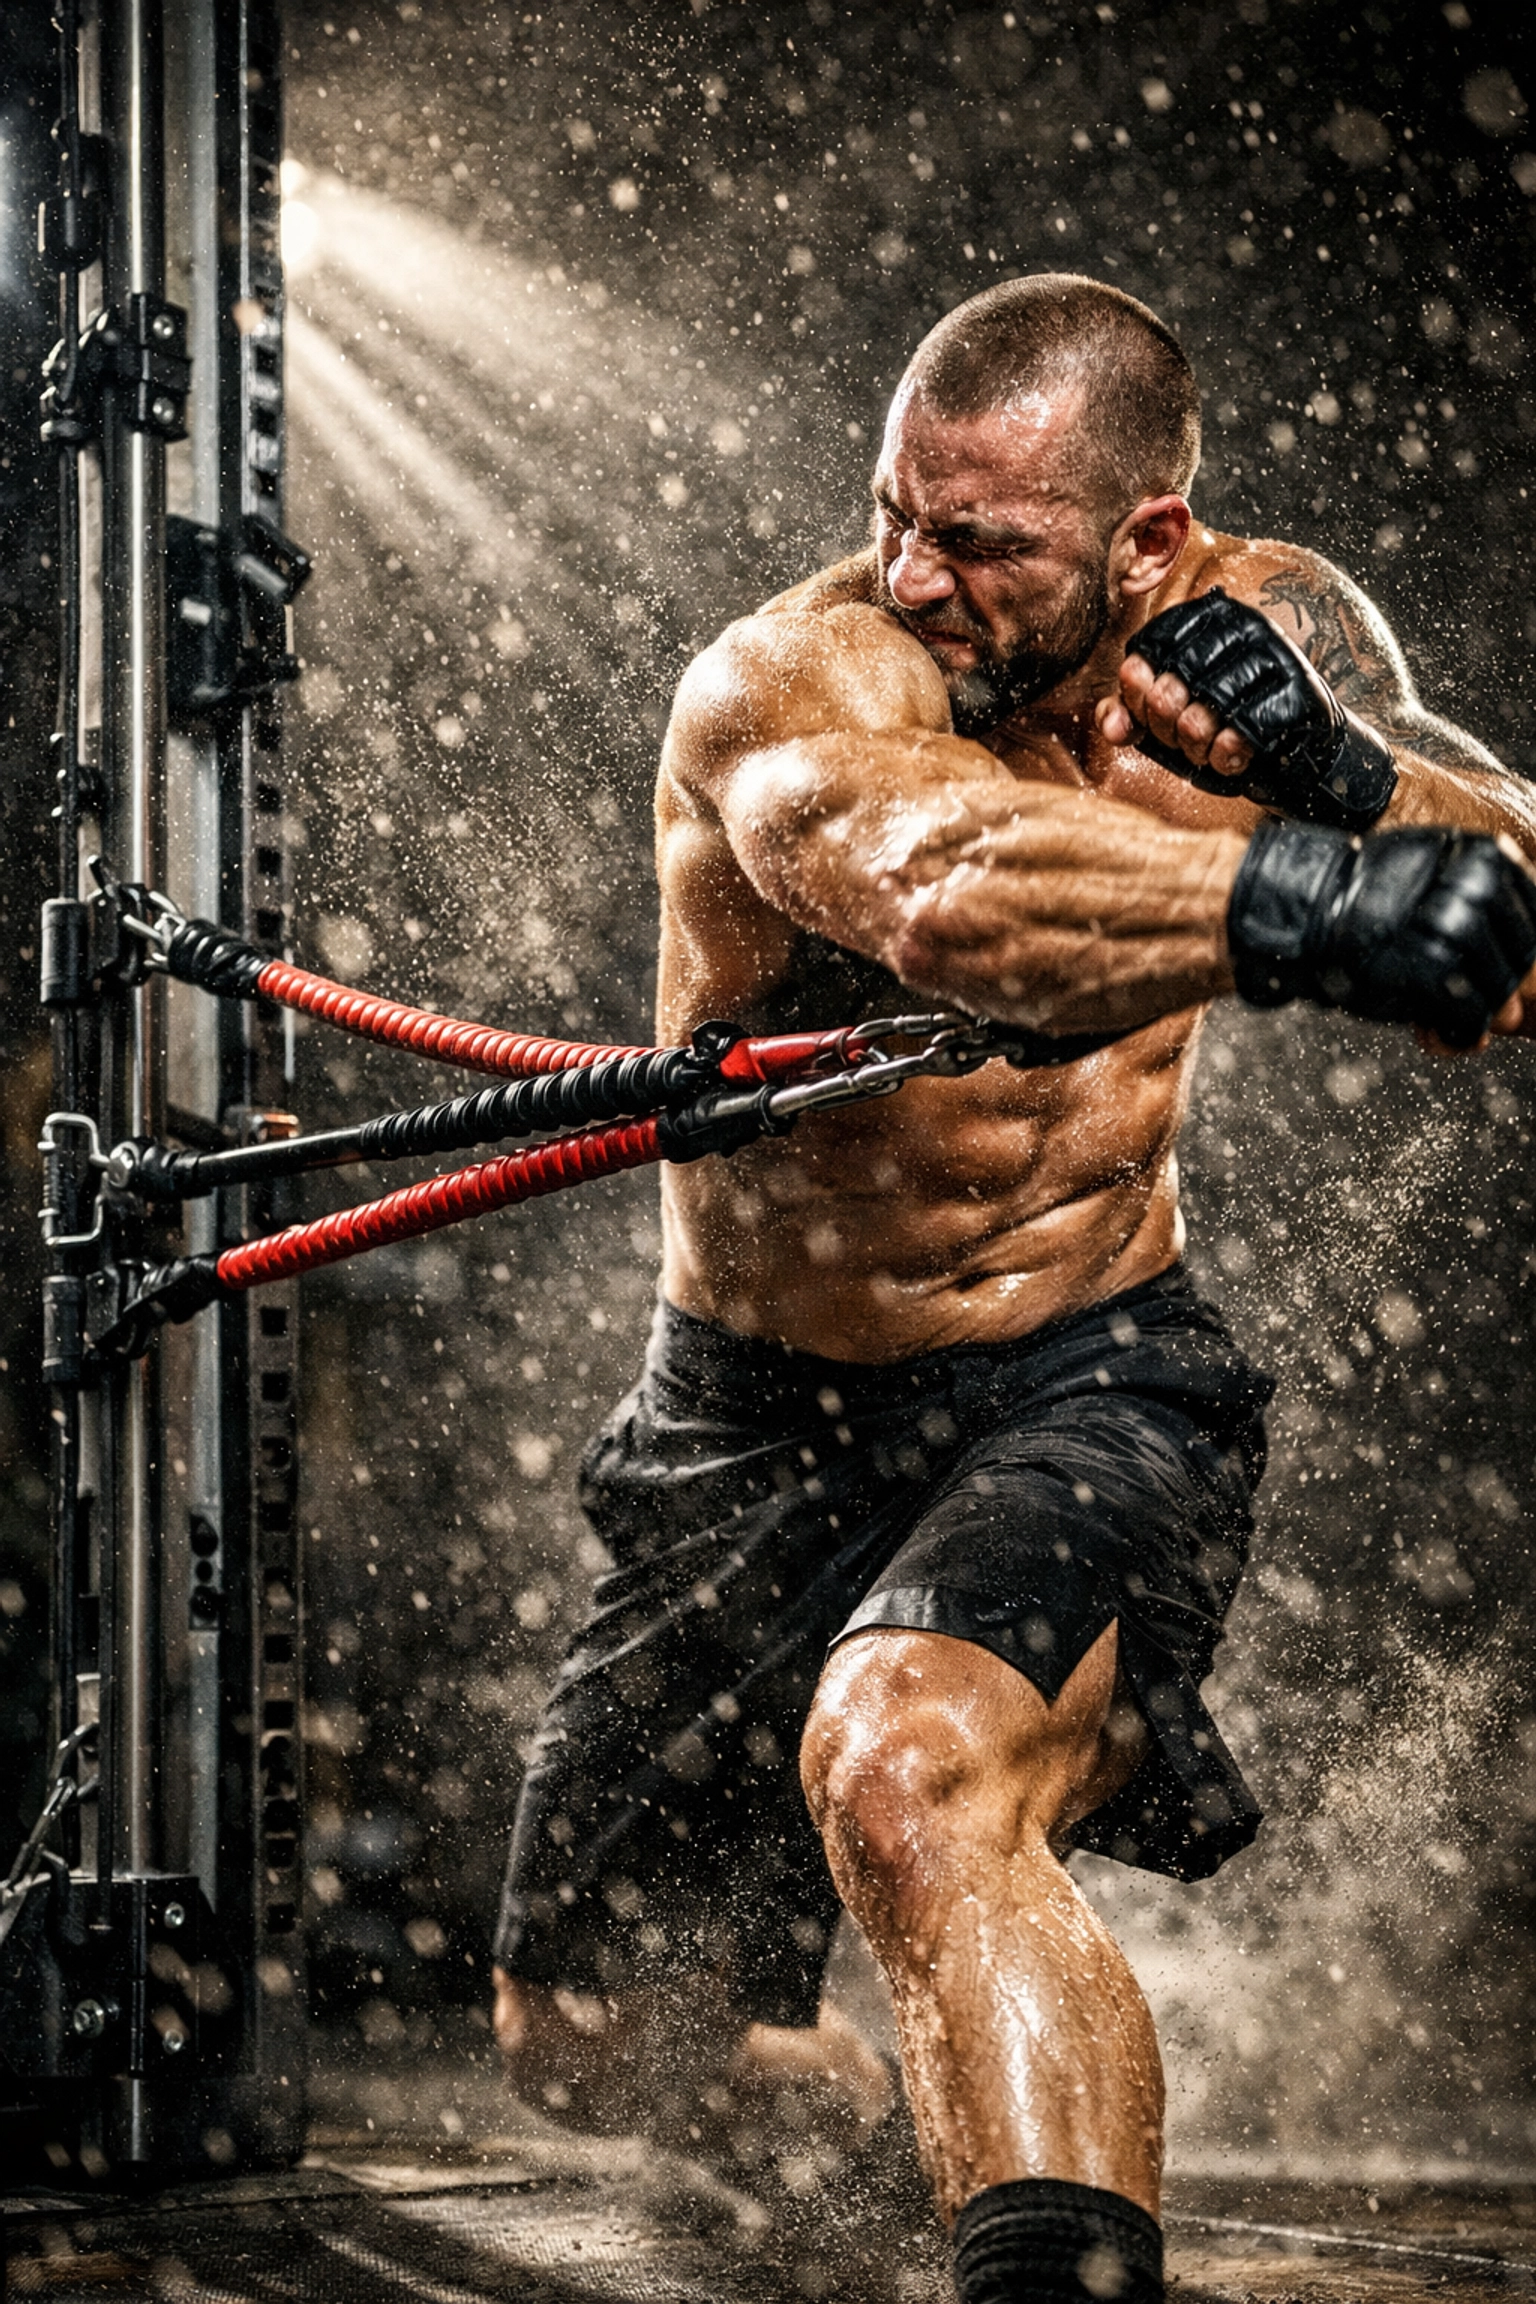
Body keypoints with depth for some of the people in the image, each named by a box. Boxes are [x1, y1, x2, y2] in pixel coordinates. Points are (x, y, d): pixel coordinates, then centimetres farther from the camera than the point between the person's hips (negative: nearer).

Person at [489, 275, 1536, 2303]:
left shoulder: (1265, 625, -7)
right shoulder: (787, 686, -21)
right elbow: (946, 894, -43)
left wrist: (1343, 772, -31)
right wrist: (1306, 900, -54)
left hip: (1084, 1389, -1)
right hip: (755, 1426, 2)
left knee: (906, 1773, -36)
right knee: (595, 2052, 15)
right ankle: (878, 2102, 47)